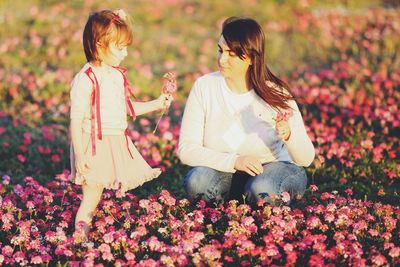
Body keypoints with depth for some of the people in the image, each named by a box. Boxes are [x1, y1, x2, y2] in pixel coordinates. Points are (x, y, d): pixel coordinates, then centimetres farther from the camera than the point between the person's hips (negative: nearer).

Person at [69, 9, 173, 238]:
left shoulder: (118, 75, 7)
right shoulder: (86, 80, -19)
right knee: (92, 192, -1)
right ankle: (81, 227, 13)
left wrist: (156, 104, 14)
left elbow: (127, 107, 20)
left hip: (117, 142, 8)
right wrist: (79, 156, -20)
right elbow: (76, 119, -18)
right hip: (94, 145, -8)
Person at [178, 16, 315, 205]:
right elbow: (186, 150, -14)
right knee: (196, 183, -31)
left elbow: (306, 160, -11)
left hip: (273, 167, -1)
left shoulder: (275, 93, -13)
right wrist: (234, 161, -26)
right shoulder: (204, 87, -11)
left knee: (261, 191, -35)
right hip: (224, 171, 1)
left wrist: (288, 136, -33)